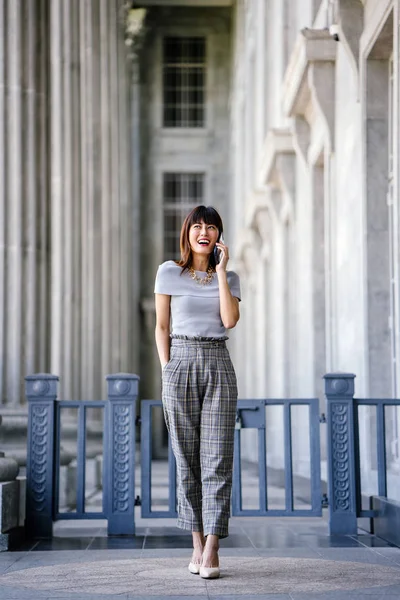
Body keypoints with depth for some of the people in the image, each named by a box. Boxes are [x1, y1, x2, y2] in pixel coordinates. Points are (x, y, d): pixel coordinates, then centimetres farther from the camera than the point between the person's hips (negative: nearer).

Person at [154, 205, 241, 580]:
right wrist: (167, 372, -3)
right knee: (187, 458, 1)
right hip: (181, 362, -1)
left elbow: (230, 320, -6)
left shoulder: (228, 277, 11)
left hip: (218, 365, 1)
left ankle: (212, 550, -10)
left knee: (217, 458, -7)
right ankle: (197, 543, 10)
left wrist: (221, 270, -3)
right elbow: (162, 327, 6)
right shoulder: (168, 272, 6)